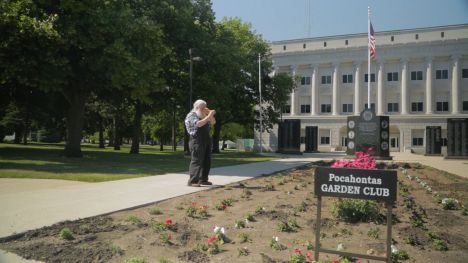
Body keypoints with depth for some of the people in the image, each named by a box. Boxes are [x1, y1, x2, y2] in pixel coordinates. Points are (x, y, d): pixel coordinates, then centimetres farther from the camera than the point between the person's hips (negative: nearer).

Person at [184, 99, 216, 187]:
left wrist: (210, 114, 0)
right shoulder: (191, 115, -6)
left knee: (207, 161, 10)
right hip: (197, 141, -9)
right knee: (197, 161, -11)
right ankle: (192, 181, -9)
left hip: (206, 141, 9)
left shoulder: (203, 116, 20)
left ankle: (203, 179, 18)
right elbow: (198, 124, -24)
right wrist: (209, 116, -23)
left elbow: (213, 122, 15)